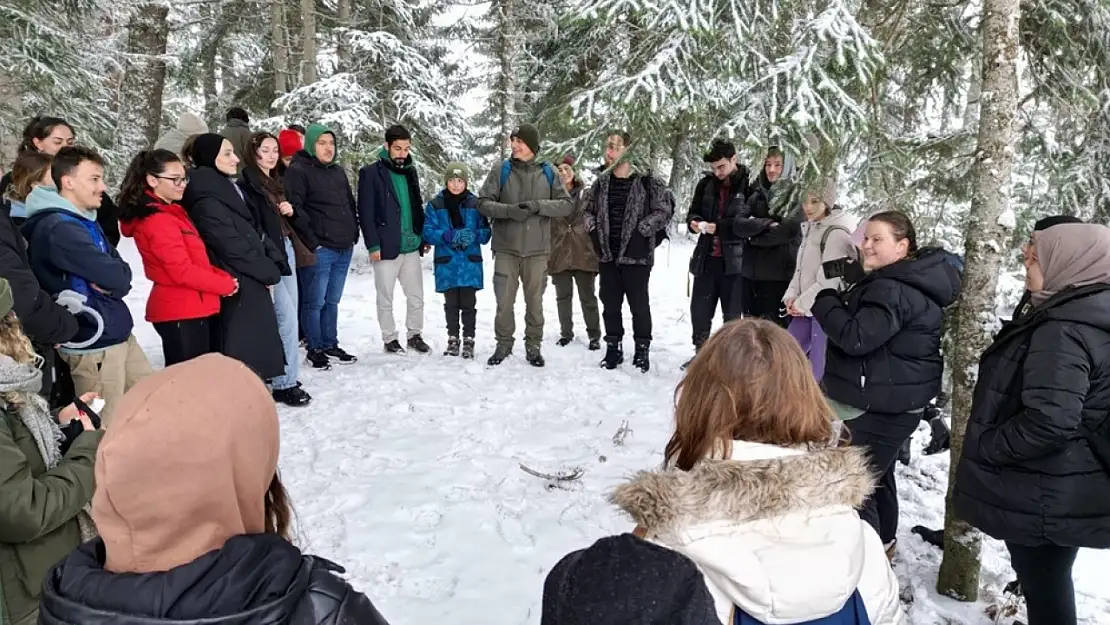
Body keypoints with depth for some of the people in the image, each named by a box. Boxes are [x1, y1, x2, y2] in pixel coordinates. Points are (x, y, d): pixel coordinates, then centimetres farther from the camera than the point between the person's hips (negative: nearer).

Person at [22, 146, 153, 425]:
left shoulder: (86, 221, 11)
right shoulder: (59, 228, -18)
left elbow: (122, 274, 8)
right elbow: (115, 275, -23)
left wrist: (109, 284, -12)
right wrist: (112, 279, -2)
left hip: (119, 333, 9)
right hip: (93, 343, -9)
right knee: (107, 431, -1)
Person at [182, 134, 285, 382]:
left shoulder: (225, 189, 15)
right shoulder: (206, 201, -15)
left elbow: (254, 233, 14)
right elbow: (233, 247, -17)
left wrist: (273, 265, 1)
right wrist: (269, 272, -6)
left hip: (251, 286, 9)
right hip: (239, 290, -9)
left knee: (253, 356, 15)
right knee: (243, 361, -5)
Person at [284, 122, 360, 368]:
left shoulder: (338, 171, 18)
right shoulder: (298, 171, -6)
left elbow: (351, 204, 24)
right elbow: (295, 207, -13)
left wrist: (354, 232, 16)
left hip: (344, 247, 7)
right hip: (320, 248, -7)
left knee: (332, 301, 14)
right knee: (315, 302, -2)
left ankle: (330, 345, 23)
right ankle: (315, 349, 9)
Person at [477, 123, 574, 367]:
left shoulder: (547, 172, 4)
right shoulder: (501, 170, 1)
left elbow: (567, 205, 0)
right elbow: (483, 202, -2)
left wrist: (539, 205, -16)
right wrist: (508, 210, -20)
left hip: (537, 250, 1)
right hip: (506, 249, 0)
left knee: (535, 302, 9)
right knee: (504, 301, 4)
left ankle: (533, 346, 23)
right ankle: (504, 344, 22)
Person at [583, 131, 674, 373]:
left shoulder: (647, 182, -8)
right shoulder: (601, 182, 7)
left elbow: (665, 208, -5)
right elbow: (589, 210, 20)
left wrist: (643, 230, -9)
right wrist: (593, 231, 5)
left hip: (636, 255, -5)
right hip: (607, 255, 5)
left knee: (639, 303, 5)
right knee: (610, 303, 11)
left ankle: (642, 349, 18)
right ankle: (613, 348, 24)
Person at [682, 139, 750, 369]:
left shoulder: (748, 185, -9)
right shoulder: (706, 184, 7)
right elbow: (692, 211, 14)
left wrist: (718, 227, -21)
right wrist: (694, 222, -9)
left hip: (734, 258, -5)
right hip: (706, 257, 5)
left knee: (732, 312, 5)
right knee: (699, 308, 11)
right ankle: (700, 352, 27)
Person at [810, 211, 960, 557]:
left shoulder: (893, 291, -24)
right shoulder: (905, 280, 10)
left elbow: (856, 337, -30)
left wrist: (824, 301, -16)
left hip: (883, 404, -11)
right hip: (888, 400, 11)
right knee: (876, 474, 24)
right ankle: (883, 542, 41)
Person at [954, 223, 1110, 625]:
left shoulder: (1062, 329, -24)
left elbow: (1047, 423, -31)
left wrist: (985, 447, -18)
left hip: (1043, 498, -9)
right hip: (1064, 494, 9)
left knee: (1043, 590, 6)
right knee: (1049, 583, 22)